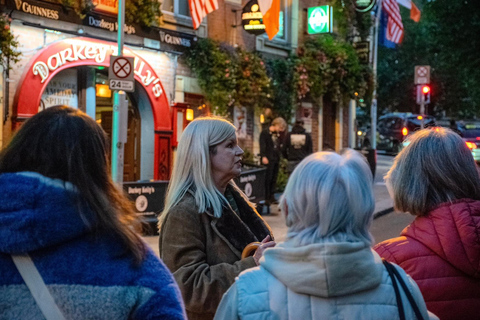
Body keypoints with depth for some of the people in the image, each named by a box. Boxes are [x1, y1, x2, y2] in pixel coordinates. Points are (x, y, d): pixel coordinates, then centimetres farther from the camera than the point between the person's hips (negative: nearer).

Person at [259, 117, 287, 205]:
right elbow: (262, 145, -12)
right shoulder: (265, 133, -5)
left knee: (274, 179, 9)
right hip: (268, 159, -7)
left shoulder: (278, 134, 17)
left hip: (276, 159, 7)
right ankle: (266, 198, -2)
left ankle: (272, 197, 14)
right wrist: (264, 156, -21)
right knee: (268, 179, -6)